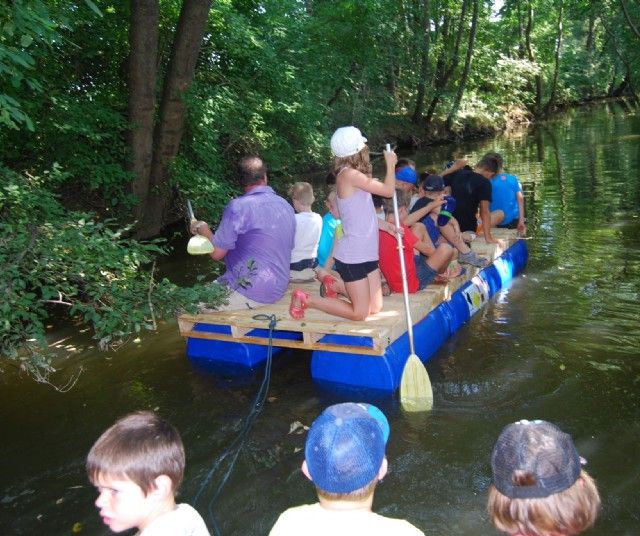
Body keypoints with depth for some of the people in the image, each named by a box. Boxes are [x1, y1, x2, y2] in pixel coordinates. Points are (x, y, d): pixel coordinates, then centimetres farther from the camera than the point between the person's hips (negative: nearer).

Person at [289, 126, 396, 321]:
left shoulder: (354, 176, 11)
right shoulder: (348, 174, -17)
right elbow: (388, 190, -14)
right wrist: (390, 163, 0)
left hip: (366, 253, 9)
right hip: (352, 256, -9)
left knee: (375, 307, 13)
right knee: (359, 313, -1)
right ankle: (305, 299, 7)